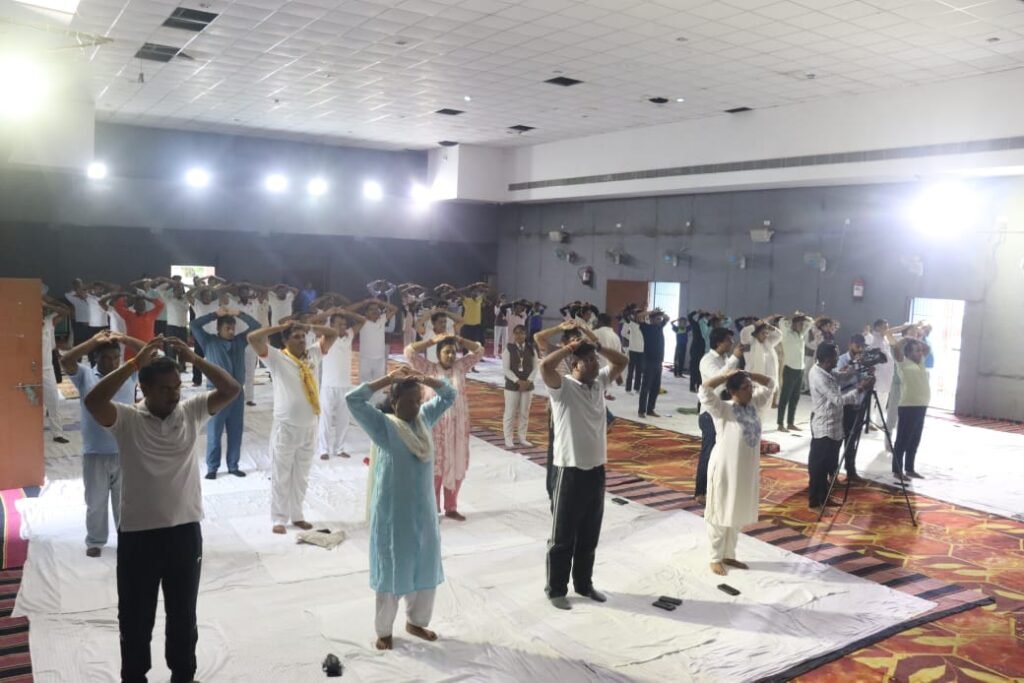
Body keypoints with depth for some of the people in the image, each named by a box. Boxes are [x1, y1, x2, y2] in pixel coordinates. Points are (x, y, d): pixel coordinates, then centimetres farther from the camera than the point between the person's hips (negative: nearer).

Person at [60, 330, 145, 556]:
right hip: (94, 452, 0)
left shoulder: (129, 373, 1)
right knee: (96, 501, 14)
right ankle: (95, 541, 30)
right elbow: (65, 361, -19)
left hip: (125, 451, 1)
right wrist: (94, 341, -22)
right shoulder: (85, 375, -2)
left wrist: (124, 339, -16)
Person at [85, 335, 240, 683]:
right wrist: (135, 363, -28)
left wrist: (194, 359, -18)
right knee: (135, 616, 13)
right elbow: (93, 401, -26)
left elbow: (232, 390, -10)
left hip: (185, 529, 2)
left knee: (183, 613, 17)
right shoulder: (126, 419, -7)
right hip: (138, 533, -2)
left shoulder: (192, 412, 0)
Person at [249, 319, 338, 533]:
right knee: (281, 476, 5)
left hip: (309, 427, 5)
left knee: (301, 475, 16)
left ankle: (297, 515, 29)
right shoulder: (276, 357, -9)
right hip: (285, 427, -5)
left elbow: (333, 334, 14)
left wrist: (310, 327, 0)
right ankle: (279, 518, 16)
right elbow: (253, 338, -21)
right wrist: (280, 327, -13)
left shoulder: (313, 354, 5)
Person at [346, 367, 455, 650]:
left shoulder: (425, 418, 4)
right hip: (392, 514, -6)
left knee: (425, 569, 16)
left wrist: (425, 380, -4)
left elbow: (449, 395, 13)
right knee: (392, 572, 6)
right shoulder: (383, 425, -12)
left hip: (423, 511, 6)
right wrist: (390, 378, -21)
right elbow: (353, 399, -24)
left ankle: (416, 621, 36)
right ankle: (384, 631, 24)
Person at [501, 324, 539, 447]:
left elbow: (536, 366, 2)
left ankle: (522, 438, 19)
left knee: (524, 413, 9)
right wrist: (518, 381, -17)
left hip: (528, 385, 3)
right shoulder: (508, 348, -6)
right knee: (510, 413, 0)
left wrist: (529, 381, -11)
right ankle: (509, 439, 9)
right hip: (512, 385, -3)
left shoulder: (531, 348, 2)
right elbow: (506, 368, -10)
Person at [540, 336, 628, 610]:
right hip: (570, 471, -7)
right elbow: (545, 365, -32)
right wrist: (570, 347, -18)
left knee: (589, 535, 18)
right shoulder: (562, 386, -14)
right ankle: (556, 589, 20)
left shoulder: (600, 382, 7)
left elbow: (622, 361, 14)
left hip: (596, 469, 7)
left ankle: (584, 584, 33)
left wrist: (597, 345, -1)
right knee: (563, 537, 6)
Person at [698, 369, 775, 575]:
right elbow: (704, 390, -31)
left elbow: (770, 384, 15)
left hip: (747, 470, 7)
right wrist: (726, 375, -21)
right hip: (725, 469, -7)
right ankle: (716, 559, 20)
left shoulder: (755, 404, 3)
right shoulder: (724, 409, -17)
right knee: (720, 516, 6)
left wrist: (747, 375, -1)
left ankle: (729, 555, 32)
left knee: (738, 516, 17)